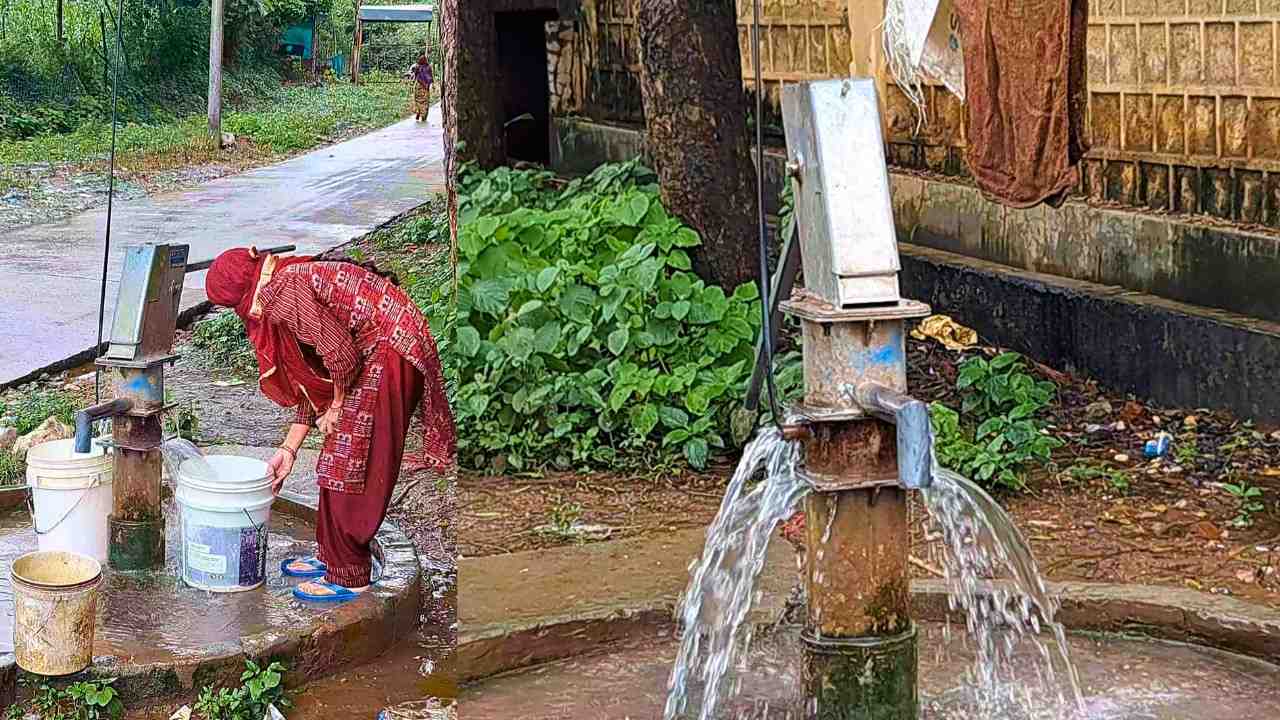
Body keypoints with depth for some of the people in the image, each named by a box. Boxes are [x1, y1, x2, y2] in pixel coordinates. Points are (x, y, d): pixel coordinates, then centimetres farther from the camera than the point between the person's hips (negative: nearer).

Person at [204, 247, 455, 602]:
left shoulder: (282, 292, -15)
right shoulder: (292, 280, 17)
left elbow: (340, 354, -20)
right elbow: (311, 382, 20)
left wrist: (337, 406, -3)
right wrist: (288, 449, 20)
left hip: (389, 352, -10)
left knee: (349, 465, -2)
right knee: (338, 463, 17)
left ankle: (348, 577, 6)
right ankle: (332, 556, 28)